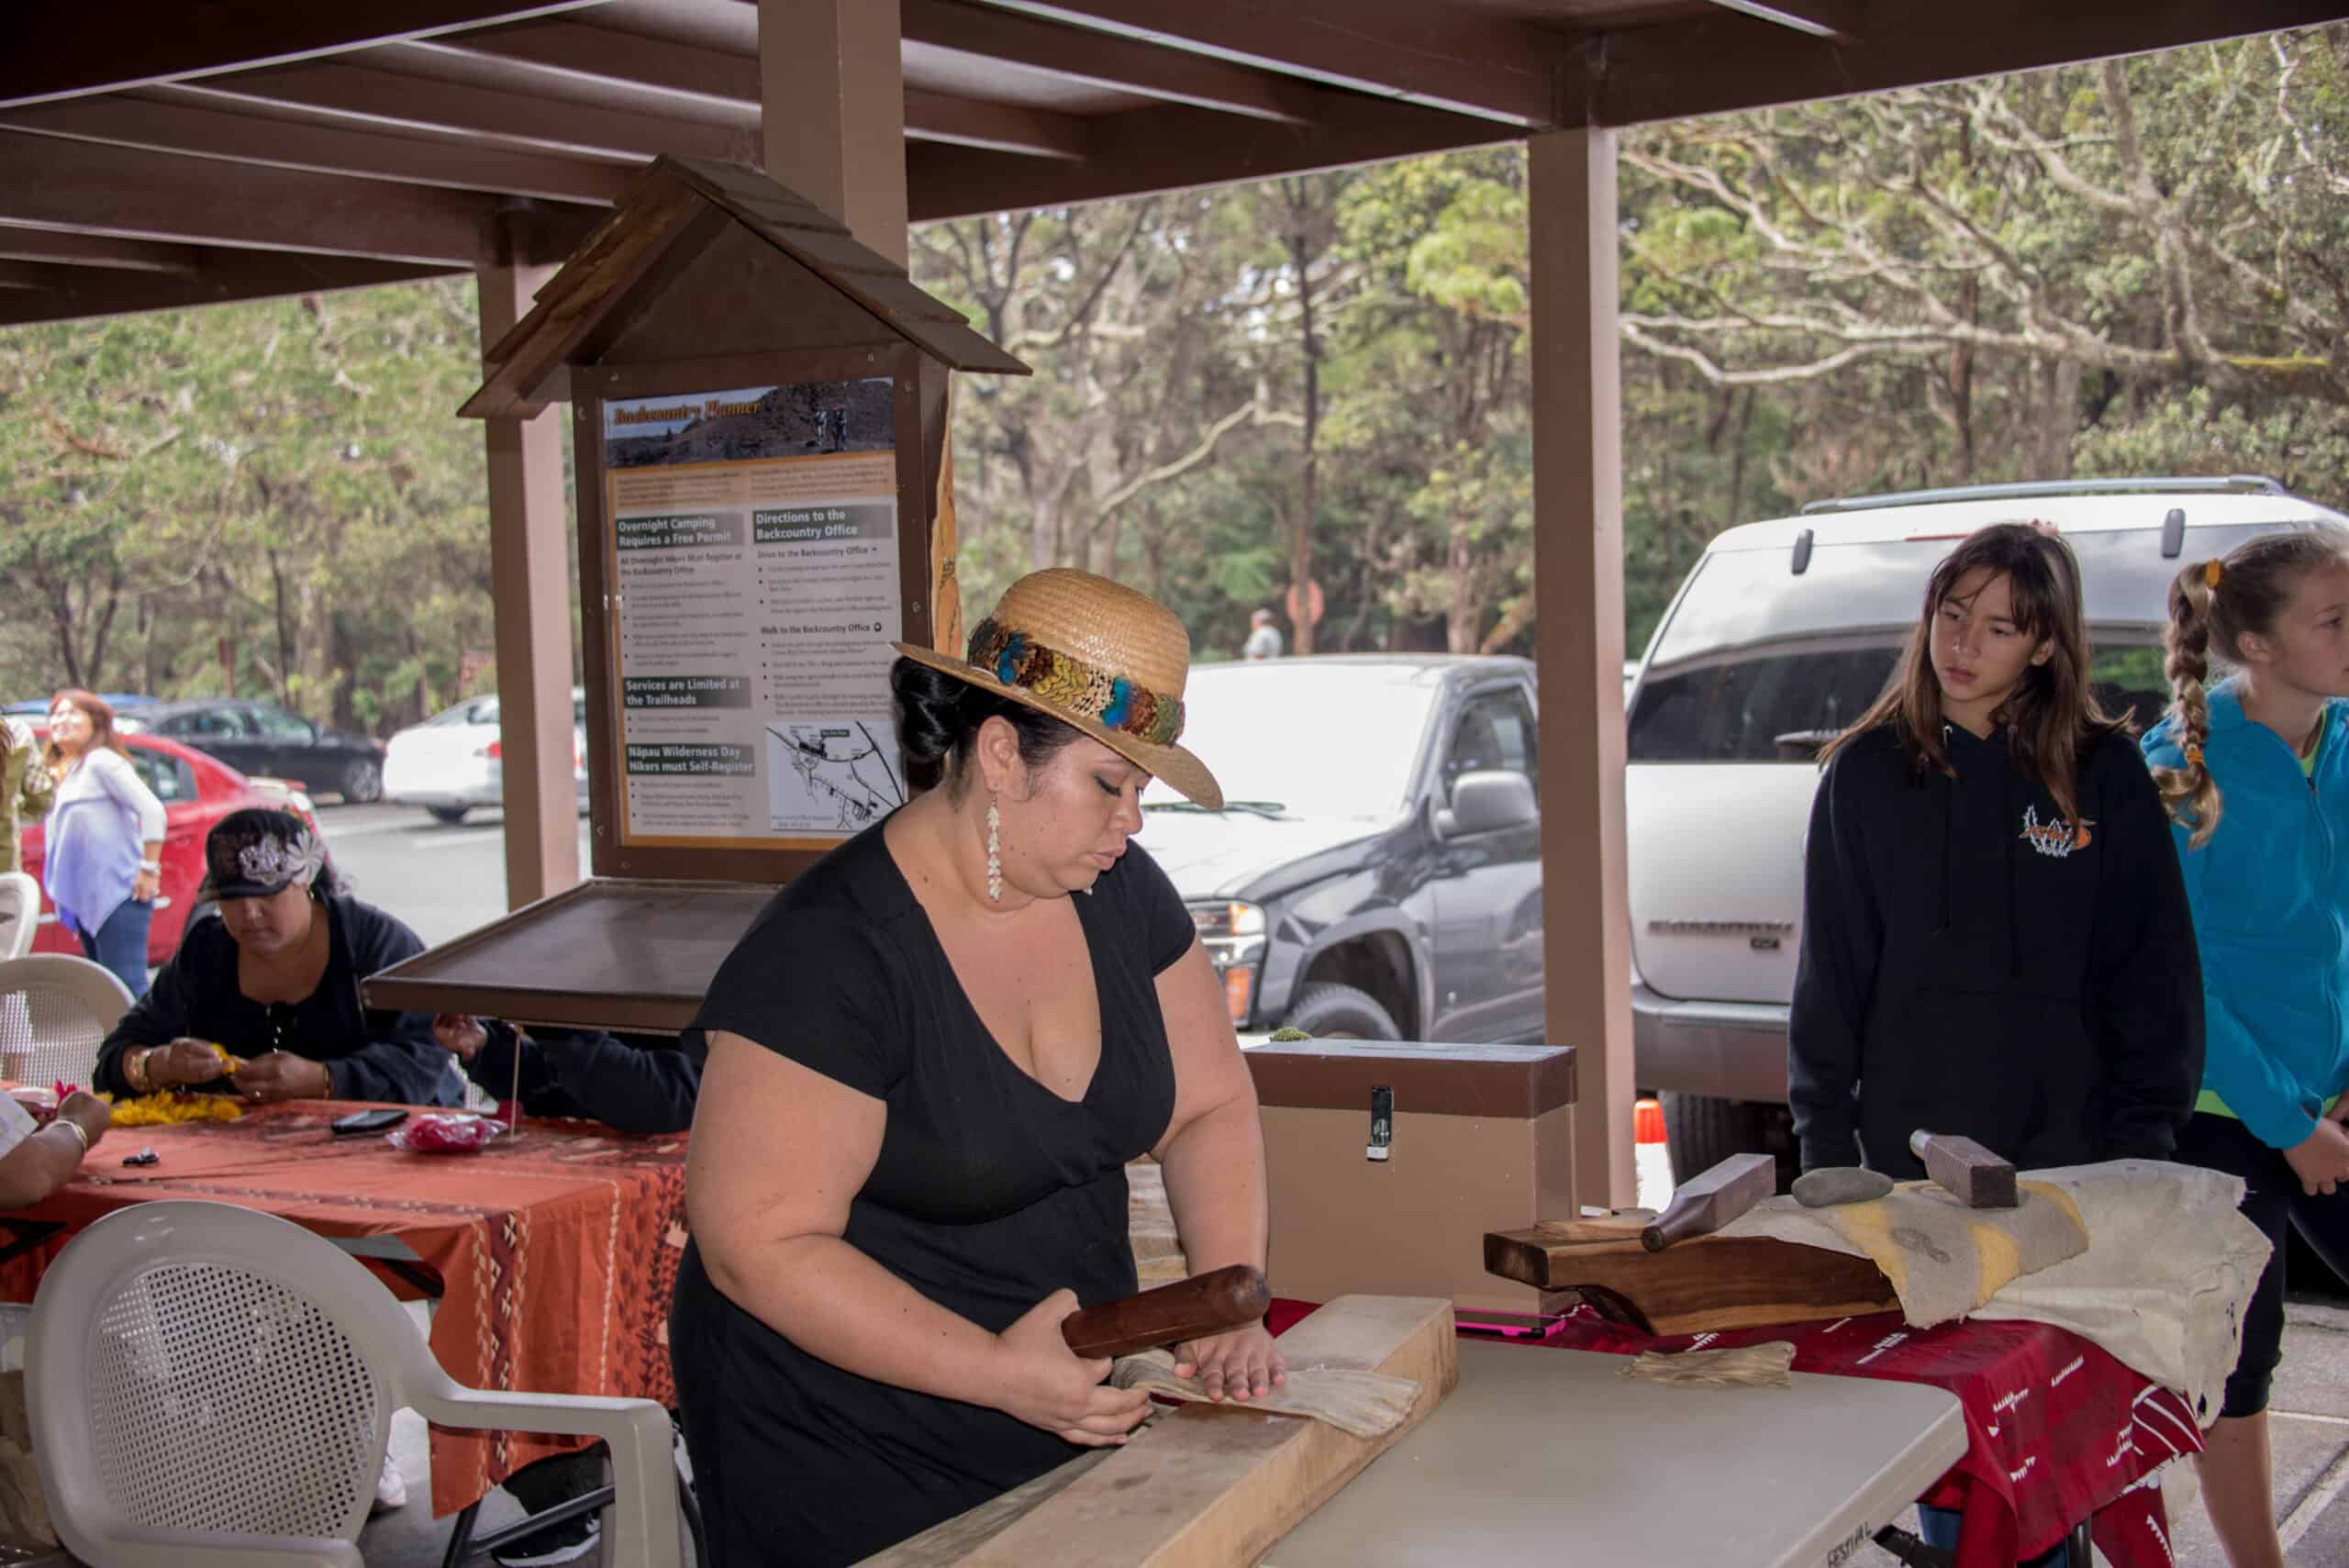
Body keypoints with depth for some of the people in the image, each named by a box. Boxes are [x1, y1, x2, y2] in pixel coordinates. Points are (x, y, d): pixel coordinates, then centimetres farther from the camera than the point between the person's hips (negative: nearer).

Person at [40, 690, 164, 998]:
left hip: (118, 894, -9)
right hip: (86, 900, 9)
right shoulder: (63, 771, 18)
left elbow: (152, 810, -15)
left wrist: (149, 868, -17)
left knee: (127, 984, -13)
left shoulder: (101, 762, -7)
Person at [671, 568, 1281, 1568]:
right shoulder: (828, 955, -22)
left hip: (1068, 1404, 6)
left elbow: (1209, 1108, 7)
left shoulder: (1120, 892, -1)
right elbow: (760, 1245, -23)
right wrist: (998, 1371, -26)